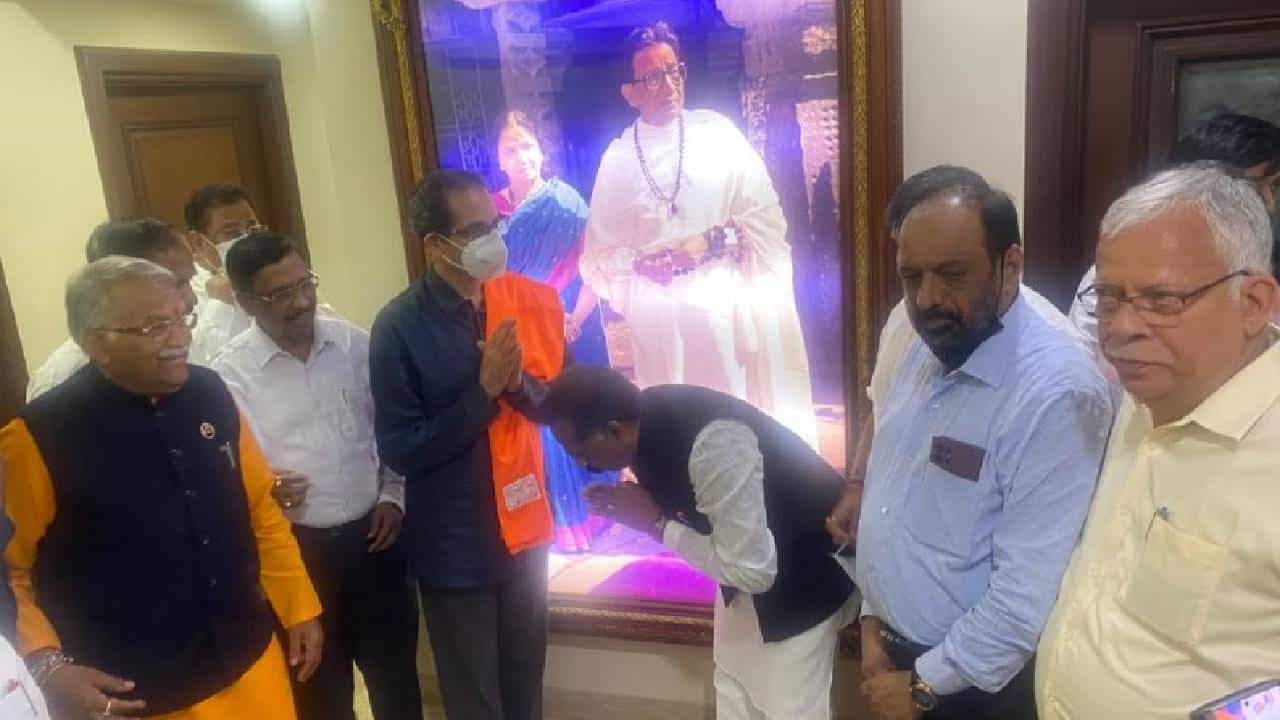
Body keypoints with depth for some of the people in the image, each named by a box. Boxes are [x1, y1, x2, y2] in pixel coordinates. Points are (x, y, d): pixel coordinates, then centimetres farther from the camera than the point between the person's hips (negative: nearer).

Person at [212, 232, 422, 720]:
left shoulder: (355, 343, -1)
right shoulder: (229, 373, -10)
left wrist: (392, 497, 0)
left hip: (373, 536, 3)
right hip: (298, 549, -2)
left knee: (395, 674, 17)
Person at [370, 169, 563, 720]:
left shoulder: (528, 300, -4)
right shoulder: (399, 327, -16)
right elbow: (399, 451, -17)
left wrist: (518, 382, -20)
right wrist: (484, 389, -24)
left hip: (523, 524, 4)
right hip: (455, 543, -4)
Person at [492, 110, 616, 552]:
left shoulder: (565, 202, -7)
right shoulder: (493, 210, 3)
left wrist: (575, 320, -20)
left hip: (568, 332, -3)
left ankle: (588, 512, 22)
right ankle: (552, 520, 23)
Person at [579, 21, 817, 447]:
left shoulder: (717, 133, 0)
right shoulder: (618, 158, 3)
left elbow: (766, 220, -1)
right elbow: (598, 256, 7)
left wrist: (711, 241, -16)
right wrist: (640, 265, -12)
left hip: (728, 309, -1)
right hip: (660, 322, 1)